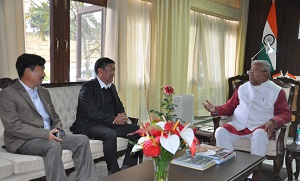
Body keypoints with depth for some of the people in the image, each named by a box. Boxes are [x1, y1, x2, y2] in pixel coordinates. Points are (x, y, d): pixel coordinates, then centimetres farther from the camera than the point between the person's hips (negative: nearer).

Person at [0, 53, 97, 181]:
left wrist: (57, 129, -3)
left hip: (49, 136, 7)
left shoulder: (43, 92, 18)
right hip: (24, 141, -7)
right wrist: (45, 134, -21)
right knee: (53, 146, -35)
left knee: (82, 140, -11)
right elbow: (13, 126, -16)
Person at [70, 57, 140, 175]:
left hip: (112, 124, 8)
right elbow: (91, 112, -19)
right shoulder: (88, 87, -8)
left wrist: (121, 116, -4)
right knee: (111, 134, -37)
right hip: (91, 125, -7)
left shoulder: (111, 87, 18)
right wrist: (114, 119, -22)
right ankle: (113, 172, -21)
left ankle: (127, 168, -6)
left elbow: (119, 105, 21)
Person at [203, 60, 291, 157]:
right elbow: (230, 106, 21)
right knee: (220, 132, -23)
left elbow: (286, 113, 3)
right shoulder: (242, 88, 17)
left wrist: (274, 122, -20)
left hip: (260, 127, -3)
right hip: (238, 125, 3)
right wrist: (215, 109, 1)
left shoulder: (277, 91, 7)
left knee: (259, 135, -37)